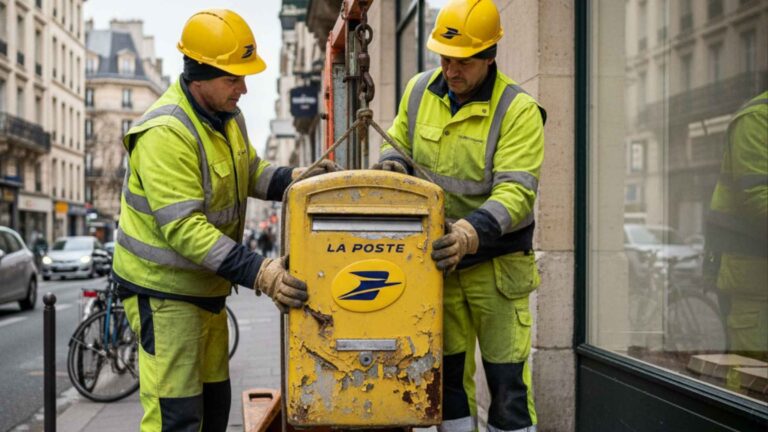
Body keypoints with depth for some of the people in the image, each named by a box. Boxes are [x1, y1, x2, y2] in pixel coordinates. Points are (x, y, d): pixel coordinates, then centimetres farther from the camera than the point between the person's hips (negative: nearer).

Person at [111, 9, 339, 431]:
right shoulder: (166, 134, -27)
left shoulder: (226, 115, 3)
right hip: (163, 288, -9)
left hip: (205, 284, 9)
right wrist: (257, 272, -37)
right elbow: (183, 227, -32)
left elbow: (250, 172, 16)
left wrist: (295, 177, -6)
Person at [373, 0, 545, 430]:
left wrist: (473, 231, -38)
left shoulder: (517, 110, -15)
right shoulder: (420, 91, 1)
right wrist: (394, 162, -8)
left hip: (496, 263, -4)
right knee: (449, 372, 13)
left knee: (508, 378, 2)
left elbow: (516, 191, -22)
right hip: (437, 258, 5)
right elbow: (399, 145, 16)